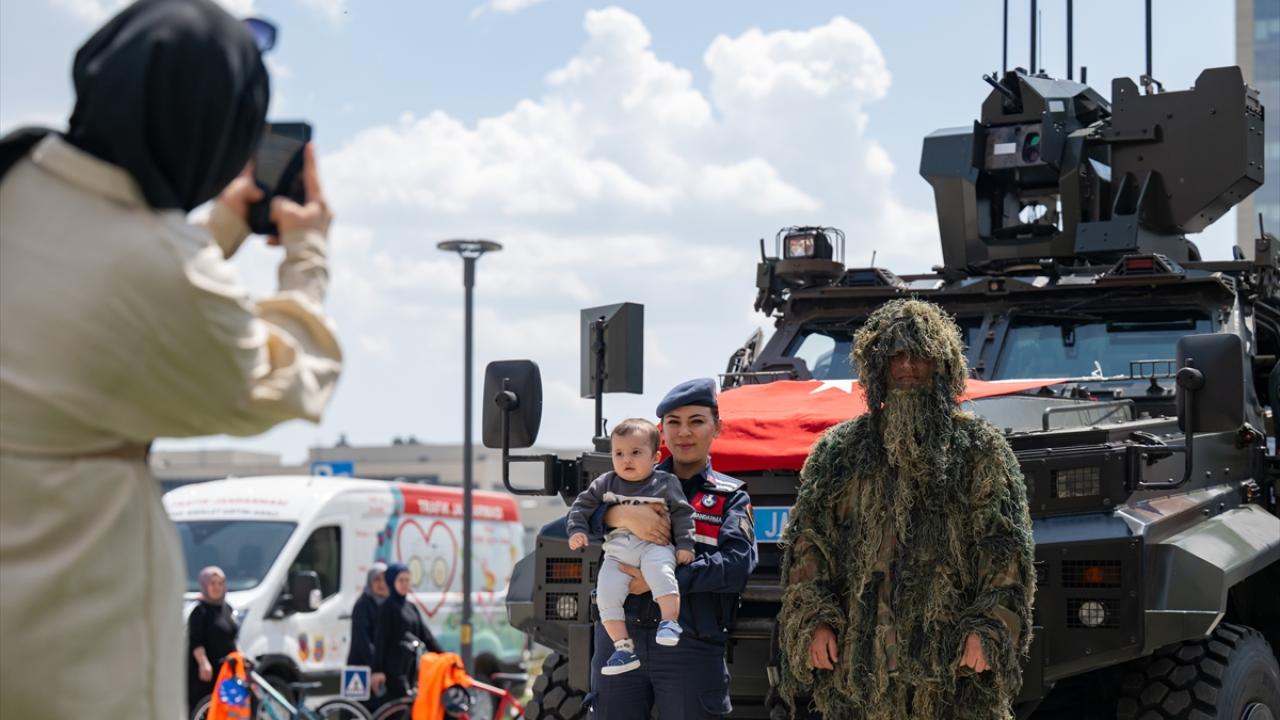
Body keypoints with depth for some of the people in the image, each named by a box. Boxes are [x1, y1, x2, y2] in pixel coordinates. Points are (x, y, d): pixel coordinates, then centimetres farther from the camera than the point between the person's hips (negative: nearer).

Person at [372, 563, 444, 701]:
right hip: (394, 668, -7)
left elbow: (425, 634, 15)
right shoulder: (388, 606, -6)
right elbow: (380, 638, -13)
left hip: (410, 666, 7)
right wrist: (377, 669, -21)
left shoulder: (411, 607, 15)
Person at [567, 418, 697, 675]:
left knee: (660, 572, -37)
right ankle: (623, 646, -13)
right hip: (617, 551, 3)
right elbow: (582, 504, 18)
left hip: (654, 545, -3)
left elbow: (682, 514, 6)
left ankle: (670, 621, -34)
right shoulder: (605, 484, 15)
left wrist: (685, 544, -3)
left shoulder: (666, 483, 6)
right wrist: (576, 530, 3)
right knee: (606, 593, -18)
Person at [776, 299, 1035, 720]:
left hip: (953, 653, -1)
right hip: (861, 653, 1)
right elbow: (806, 540, 10)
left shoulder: (980, 448, 9)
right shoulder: (841, 451, 14)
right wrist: (813, 621, -3)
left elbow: (1007, 549, 4)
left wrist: (989, 629, -8)